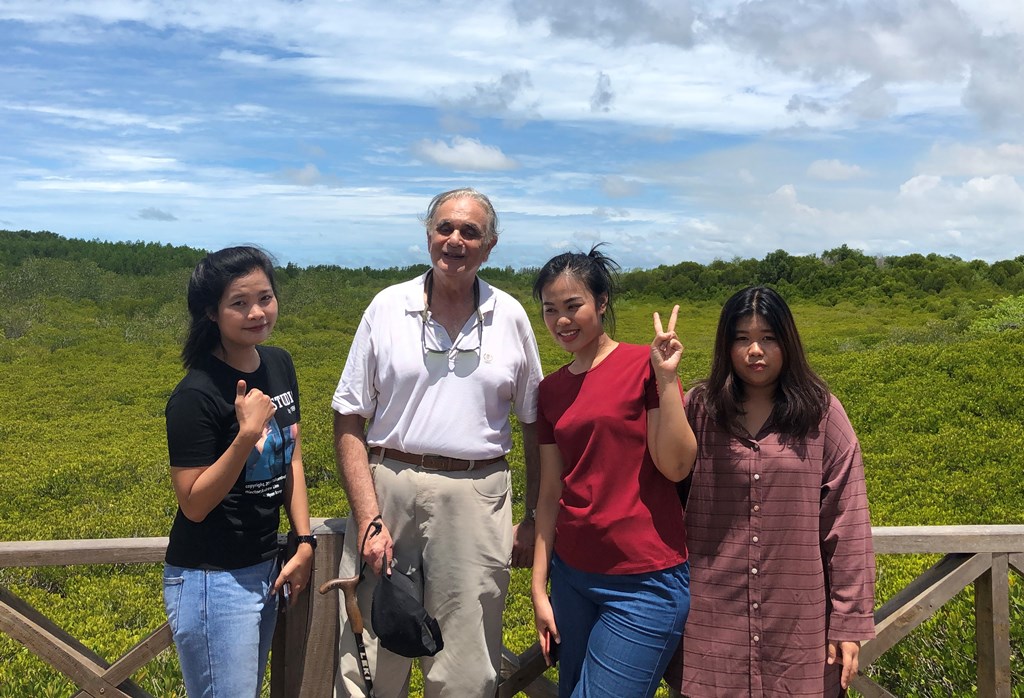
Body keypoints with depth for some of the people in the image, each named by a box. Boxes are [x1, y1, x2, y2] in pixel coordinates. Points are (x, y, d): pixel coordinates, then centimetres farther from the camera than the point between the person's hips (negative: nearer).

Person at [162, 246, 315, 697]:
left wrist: (305, 542, 2)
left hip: (265, 570, 7)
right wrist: (247, 434, -29)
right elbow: (194, 504, -19)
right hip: (211, 581, -7)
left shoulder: (280, 365, 1)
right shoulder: (195, 396, -20)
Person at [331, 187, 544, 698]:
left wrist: (535, 519, 7)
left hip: (476, 500, 0)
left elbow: (535, 426, 11)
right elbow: (349, 422, 1)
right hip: (388, 488, 0)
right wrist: (367, 518, -7)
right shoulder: (388, 307, 2)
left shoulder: (511, 317, 5)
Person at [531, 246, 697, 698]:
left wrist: (665, 377, -19)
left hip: (645, 582, -5)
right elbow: (551, 492, 8)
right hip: (573, 576, 6)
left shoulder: (644, 364, -7)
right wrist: (539, 588, 7)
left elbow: (676, 467, -12)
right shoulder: (552, 390, 8)